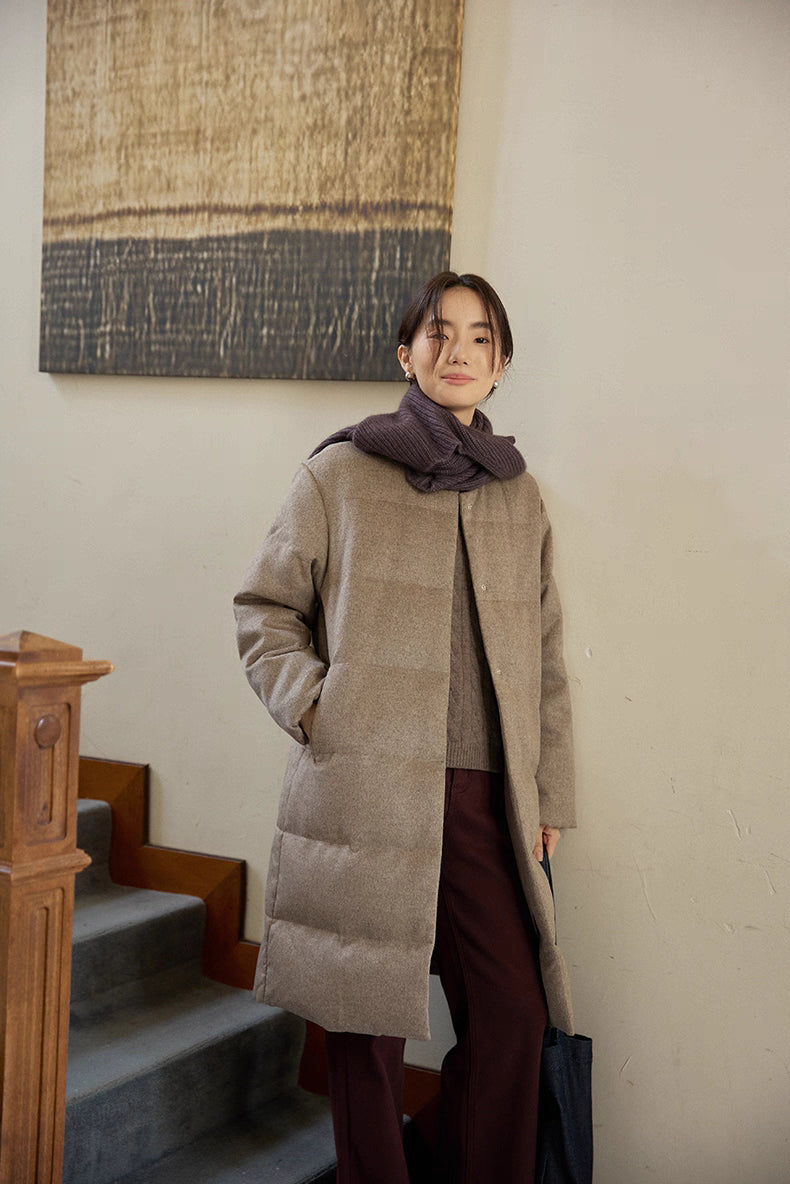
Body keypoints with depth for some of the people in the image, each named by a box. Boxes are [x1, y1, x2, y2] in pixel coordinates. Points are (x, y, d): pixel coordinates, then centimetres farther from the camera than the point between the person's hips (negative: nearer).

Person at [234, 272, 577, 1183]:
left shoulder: (519, 498, 14)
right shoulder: (340, 475, 3)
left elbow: (544, 659, 16)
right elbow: (264, 608, 7)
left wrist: (550, 793, 13)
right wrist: (311, 705, -8)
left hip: (483, 798, 3)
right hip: (364, 790, -3)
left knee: (514, 1012, 3)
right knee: (367, 1021, 5)